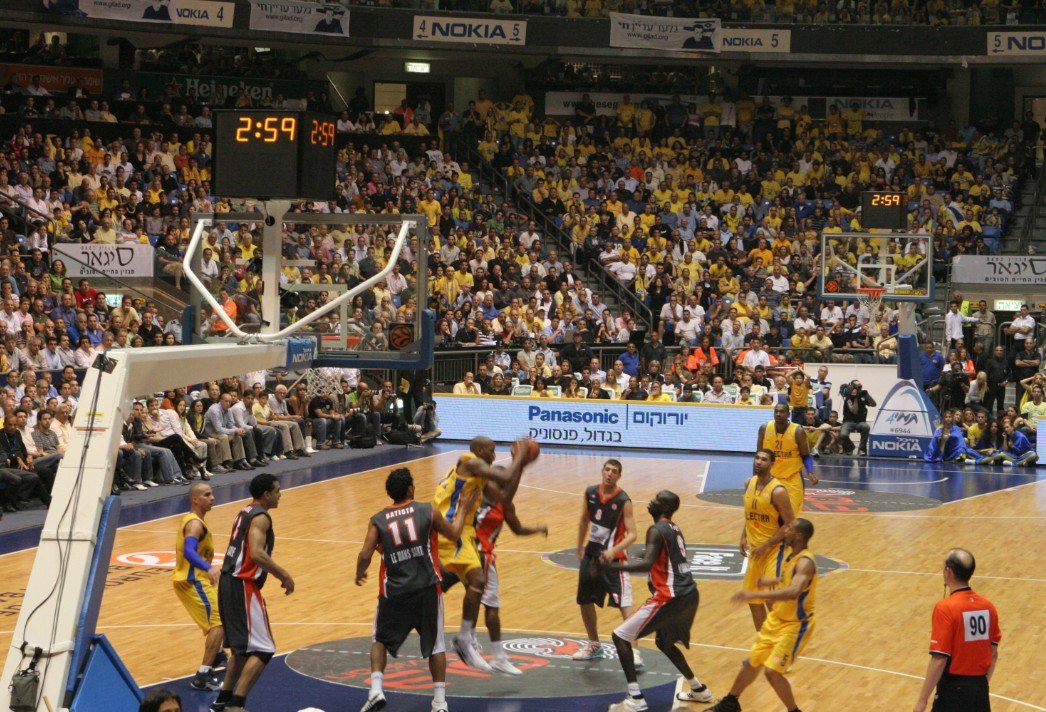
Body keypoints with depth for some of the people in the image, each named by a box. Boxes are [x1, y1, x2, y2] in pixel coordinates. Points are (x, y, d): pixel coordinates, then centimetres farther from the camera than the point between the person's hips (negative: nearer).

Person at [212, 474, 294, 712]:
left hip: (229, 582, 10)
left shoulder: (246, 512, 17)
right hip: (243, 586, -10)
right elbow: (257, 554, -26)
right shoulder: (261, 516, -12)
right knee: (262, 650, -9)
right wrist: (283, 574, -17)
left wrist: (277, 573, 23)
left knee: (243, 648, 21)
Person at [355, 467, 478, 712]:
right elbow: (454, 535, 13)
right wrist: (464, 509, 29)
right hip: (427, 589, 0)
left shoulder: (378, 520, -1)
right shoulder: (428, 512, -2)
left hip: (394, 592, 0)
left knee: (381, 640, 20)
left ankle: (376, 689, 3)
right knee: (435, 643, 15)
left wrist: (359, 575, 13)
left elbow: (365, 556, -8)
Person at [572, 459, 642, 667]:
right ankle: (594, 646, 31)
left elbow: (632, 534, -19)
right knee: (585, 601, 14)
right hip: (591, 553, 6)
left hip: (612, 556, -6)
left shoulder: (623, 501, -16)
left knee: (624, 604, -16)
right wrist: (580, 549, 20)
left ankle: (633, 652, -16)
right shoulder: (590, 493, 0)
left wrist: (613, 551, -34)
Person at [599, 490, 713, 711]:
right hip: (689, 595, 9)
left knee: (620, 636, -4)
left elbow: (647, 564, -25)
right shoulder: (674, 529, 17)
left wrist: (613, 567, -25)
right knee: (664, 642, 32)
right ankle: (699, 689, 38)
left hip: (671, 598, -9)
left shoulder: (657, 530, -11)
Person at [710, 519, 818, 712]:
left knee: (772, 671, -16)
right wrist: (770, 582, 31)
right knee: (752, 663, 18)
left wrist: (753, 594, -49)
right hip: (776, 619, 9)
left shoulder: (805, 562, -28)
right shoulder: (792, 556, 2)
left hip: (795, 625, -9)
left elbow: (793, 592, -46)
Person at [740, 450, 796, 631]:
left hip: (774, 549, -8)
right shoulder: (749, 484, 4)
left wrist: (766, 545, -19)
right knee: (753, 599, 13)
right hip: (755, 549, 8)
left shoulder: (778, 491, -19)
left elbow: (790, 524, -18)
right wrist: (744, 536, 6)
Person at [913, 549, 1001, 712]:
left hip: (954, 691, -6)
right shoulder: (987, 606, 2)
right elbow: (993, 653, 11)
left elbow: (939, 660, -20)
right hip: (980, 691, 6)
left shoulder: (945, 608, -17)